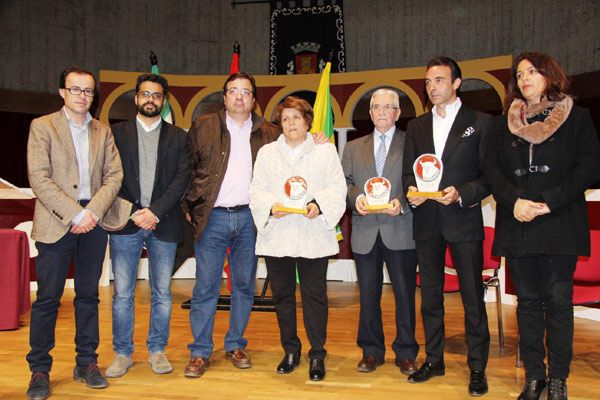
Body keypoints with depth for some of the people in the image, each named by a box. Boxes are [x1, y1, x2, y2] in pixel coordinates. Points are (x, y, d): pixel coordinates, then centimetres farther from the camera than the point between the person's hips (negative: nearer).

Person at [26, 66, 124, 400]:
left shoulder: (103, 131, 13)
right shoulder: (42, 126, 2)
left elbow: (114, 175, 5)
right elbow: (39, 178, -8)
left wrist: (94, 211, -10)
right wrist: (75, 214, -14)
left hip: (94, 222, 3)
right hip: (57, 222, -3)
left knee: (89, 295, 10)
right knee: (48, 298, 1)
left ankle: (87, 363, 20)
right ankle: (40, 370, 14)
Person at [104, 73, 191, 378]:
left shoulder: (178, 137, 10)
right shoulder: (118, 132, 10)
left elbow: (182, 179, 0)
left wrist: (155, 212, -11)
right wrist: (133, 212, -9)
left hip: (163, 224, 0)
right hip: (126, 222, 0)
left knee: (162, 293, 7)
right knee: (122, 293, 4)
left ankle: (157, 350, 21)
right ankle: (122, 353, 18)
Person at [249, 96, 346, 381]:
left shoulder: (326, 151, 9)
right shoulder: (267, 152, 14)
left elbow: (337, 188, 2)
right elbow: (256, 190, 8)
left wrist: (319, 204, -15)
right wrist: (271, 206, -12)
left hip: (313, 234, -2)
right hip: (276, 236, 3)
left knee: (315, 296, 0)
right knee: (282, 295, 10)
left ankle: (317, 355, 14)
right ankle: (291, 351, 25)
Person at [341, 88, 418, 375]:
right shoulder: (354, 148, 16)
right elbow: (344, 182, 10)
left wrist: (402, 202, -17)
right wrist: (356, 197, -10)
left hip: (400, 230, -2)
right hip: (365, 232, 3)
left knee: (405, 294, 5)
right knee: (368, 295, 10)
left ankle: (405, 353, 20)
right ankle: (372, 351, 24)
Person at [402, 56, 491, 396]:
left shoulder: (480, 122, 0)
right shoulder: (417, 126, 13)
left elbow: (489, 175, -3)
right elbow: (408, 171, 12)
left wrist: (462, 194, -19)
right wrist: (411, 190, -9)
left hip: (464, 220, -4)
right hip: (426, 221, 4)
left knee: (473, 298, 3)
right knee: (430, 296, 13)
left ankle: (477, 367, 17)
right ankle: (434, 360, 27)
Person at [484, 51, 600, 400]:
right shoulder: (505, 123, 13)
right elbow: (492, 169, 5)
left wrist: (549, 201, -15)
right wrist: (514, 201, -12)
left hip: (561, 225, -3)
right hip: (517, 227, 3)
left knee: (558, 302, 1)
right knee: (528, 301, 8)